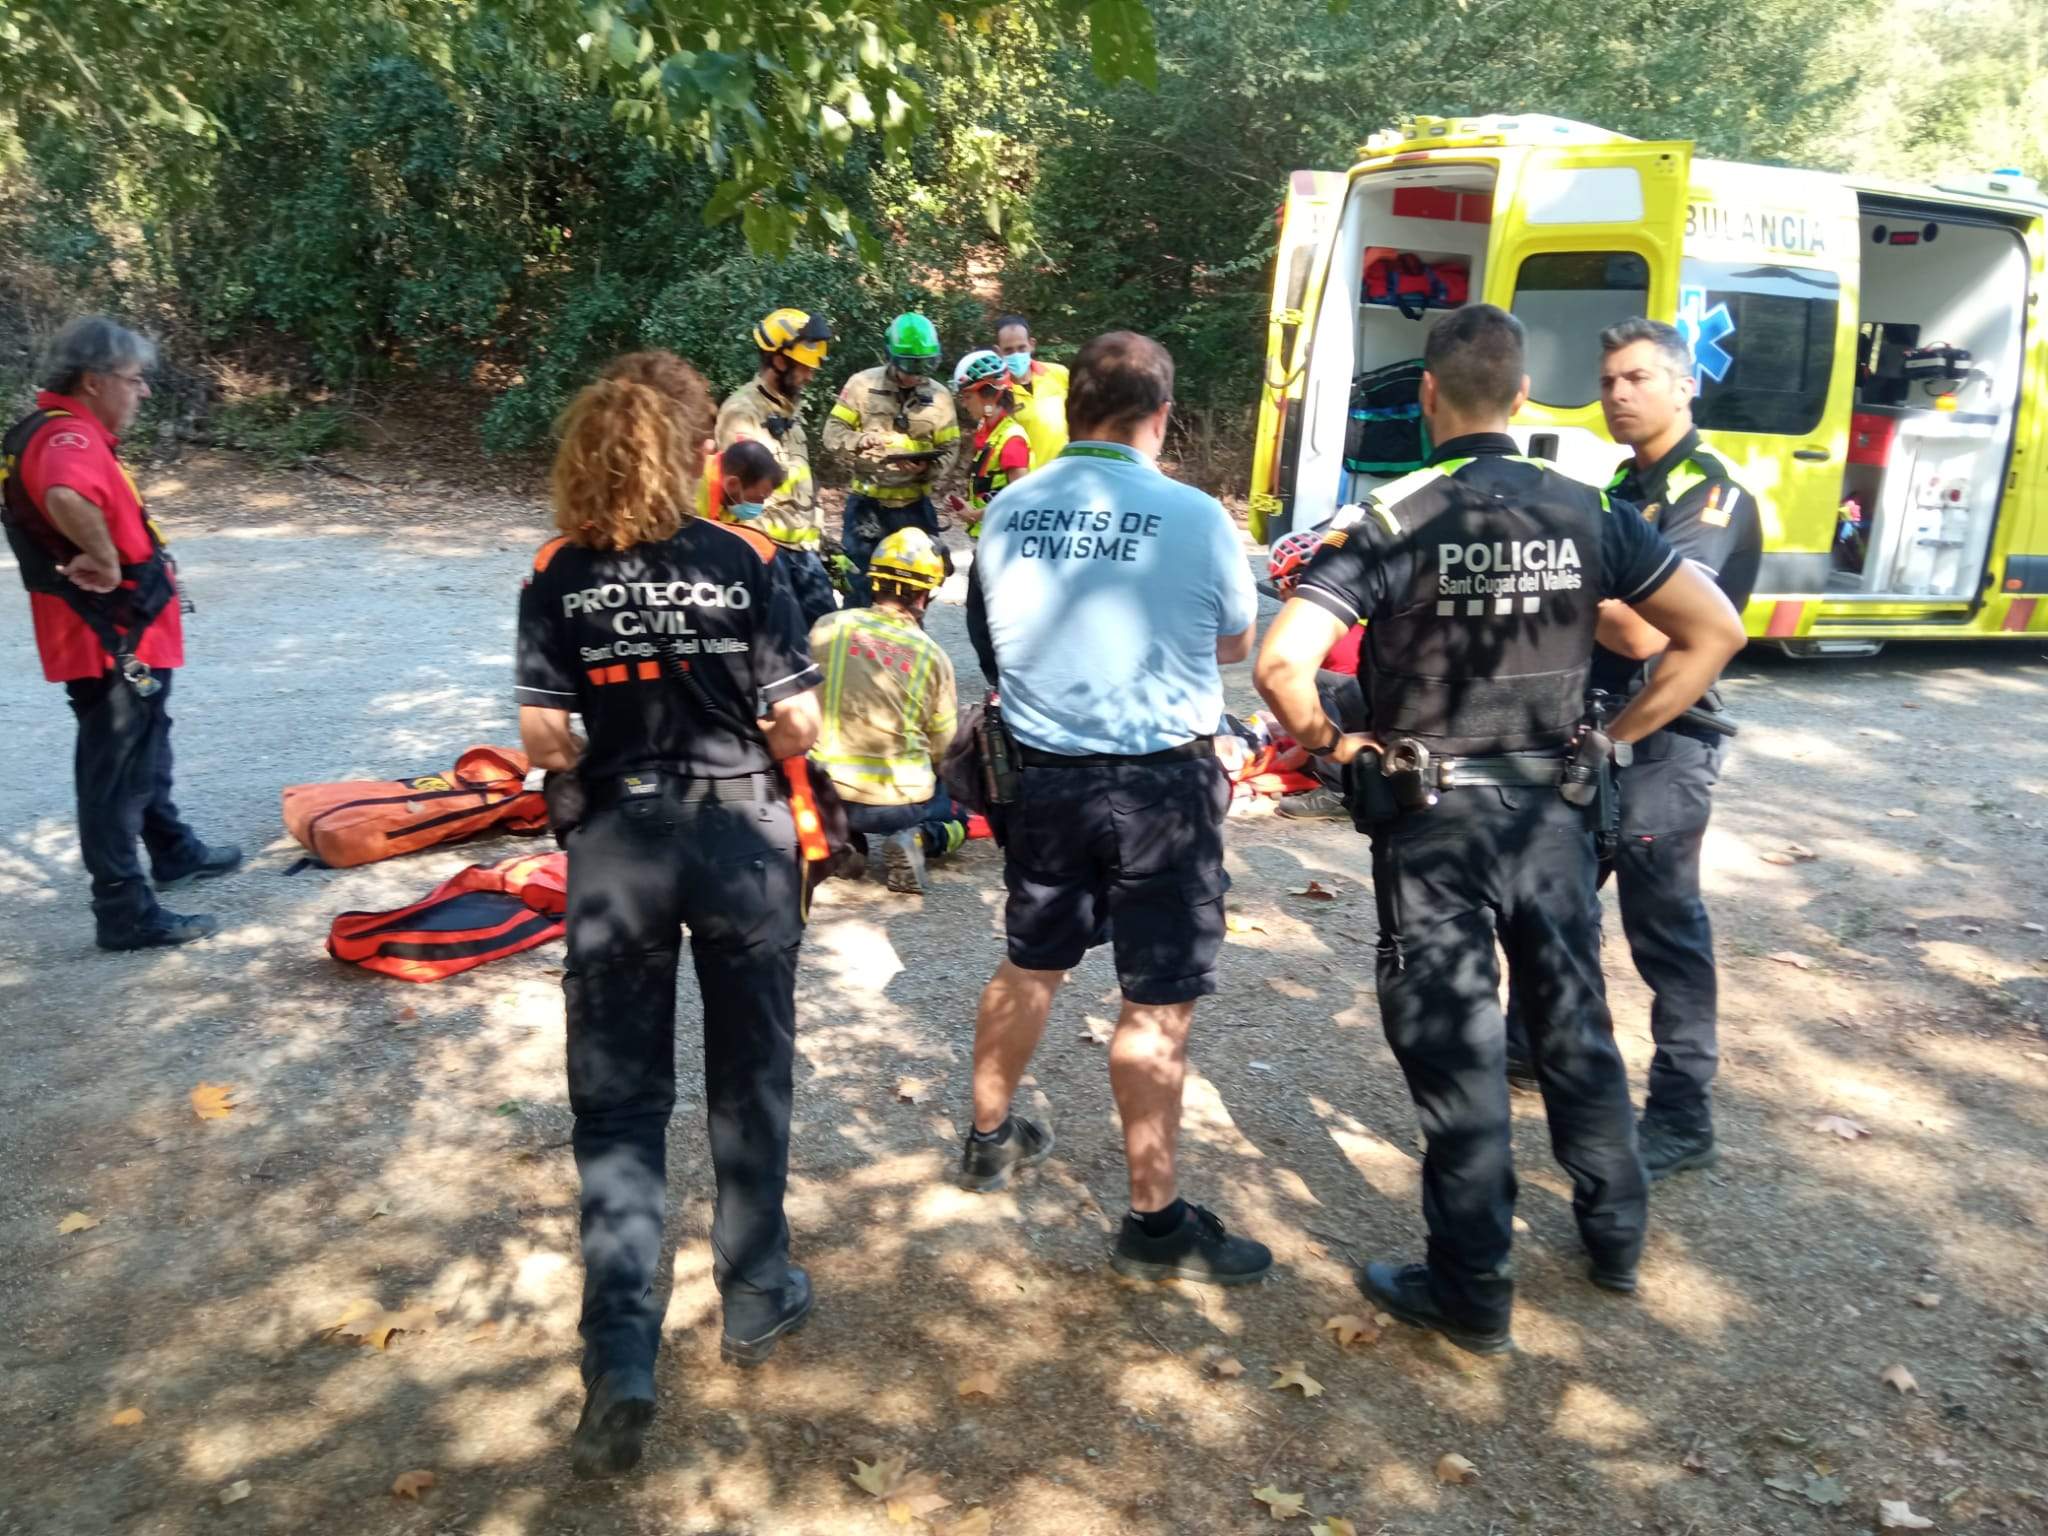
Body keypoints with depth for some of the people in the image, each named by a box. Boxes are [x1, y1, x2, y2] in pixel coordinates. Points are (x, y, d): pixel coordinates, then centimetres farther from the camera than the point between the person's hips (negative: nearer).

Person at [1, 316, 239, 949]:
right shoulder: (68, 437, -23)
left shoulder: (67, 433, 11)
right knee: (116, 771, -3)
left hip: (123, 636, 11)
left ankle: (173, 851, 45)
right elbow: (66, 500, -46)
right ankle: (124, 911, 5)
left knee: (146, 749, 26)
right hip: (108, 641, -11)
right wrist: (104, 558, -31)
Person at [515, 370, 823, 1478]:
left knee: (618, 1104, 10)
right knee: (748, 1081, 17)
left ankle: (620, 1362, 4)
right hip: (744, 835, 0)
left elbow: (542, 739, -7)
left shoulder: (559, 575, -3)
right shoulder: (747, 561, -7)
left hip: (617, 844, 1)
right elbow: (797, 725, -8)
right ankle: (755, 1301, 32)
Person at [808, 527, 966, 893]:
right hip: (899, 802, -2)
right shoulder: (932, 655, -7)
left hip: (826, 791, 2)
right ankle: (918, 840, -5)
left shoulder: (827, 627, -5)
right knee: (955, 819, 28)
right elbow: (944, 748, -1)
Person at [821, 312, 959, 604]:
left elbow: (949, 449, 4)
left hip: (914, 506, 2)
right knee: (859, 585, 3)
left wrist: (928, 468, -18)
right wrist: (860, 440, -24)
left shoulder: (939, 395, 2)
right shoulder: (863, 384, -4)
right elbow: (833, 432, -3)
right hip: (867, 503, -2)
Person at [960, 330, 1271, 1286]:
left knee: (1031, 964, 23)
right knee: (1159, 1002, 5)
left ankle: (990, 1138, 41)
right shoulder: (1195, 518, -13)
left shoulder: (1006, 514, -1)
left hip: (1041, 772, 5)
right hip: (1159, 781, -5)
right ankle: (1155, 1221, 15)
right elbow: (1235, 643, 3)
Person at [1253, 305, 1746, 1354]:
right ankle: (1615, 1236, 38)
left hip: (1432, 820, -4)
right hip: (1551, 808, 4)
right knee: (1575, 1021, 20)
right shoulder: (1586, 510, -1)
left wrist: (1328, 744, -7)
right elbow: (1713, 629, 2)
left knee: (1453, 1049, 6)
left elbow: (1282, 664, -26)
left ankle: (1472, 1293, 19)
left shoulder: (1388, 520, -14)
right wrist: (1615, 735, 6)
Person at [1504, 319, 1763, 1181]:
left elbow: (1643, 631, -25)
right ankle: (1528, 1047, 38)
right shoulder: (1625, 486, 14)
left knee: (1664, 930, -1)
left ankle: (1682, 1121, 12)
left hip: (1660, 745, -9)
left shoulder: (1714, 497, -14)